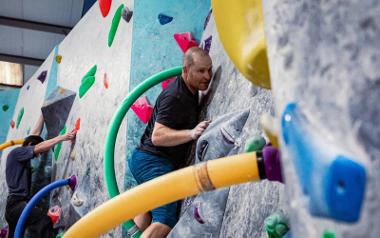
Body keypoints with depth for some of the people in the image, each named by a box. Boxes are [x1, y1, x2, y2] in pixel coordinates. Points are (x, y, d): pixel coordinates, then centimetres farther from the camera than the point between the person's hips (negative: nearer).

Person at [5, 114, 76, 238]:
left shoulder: (23, 158, 20)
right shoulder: (16, 153, -3)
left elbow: (35, 133, 25)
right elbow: (39, 147, -16)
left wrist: (42, 114, 29)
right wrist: (63, 137, -18)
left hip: (15, 205, 10)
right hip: (16, 203, -10)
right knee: (42, 219, -31)